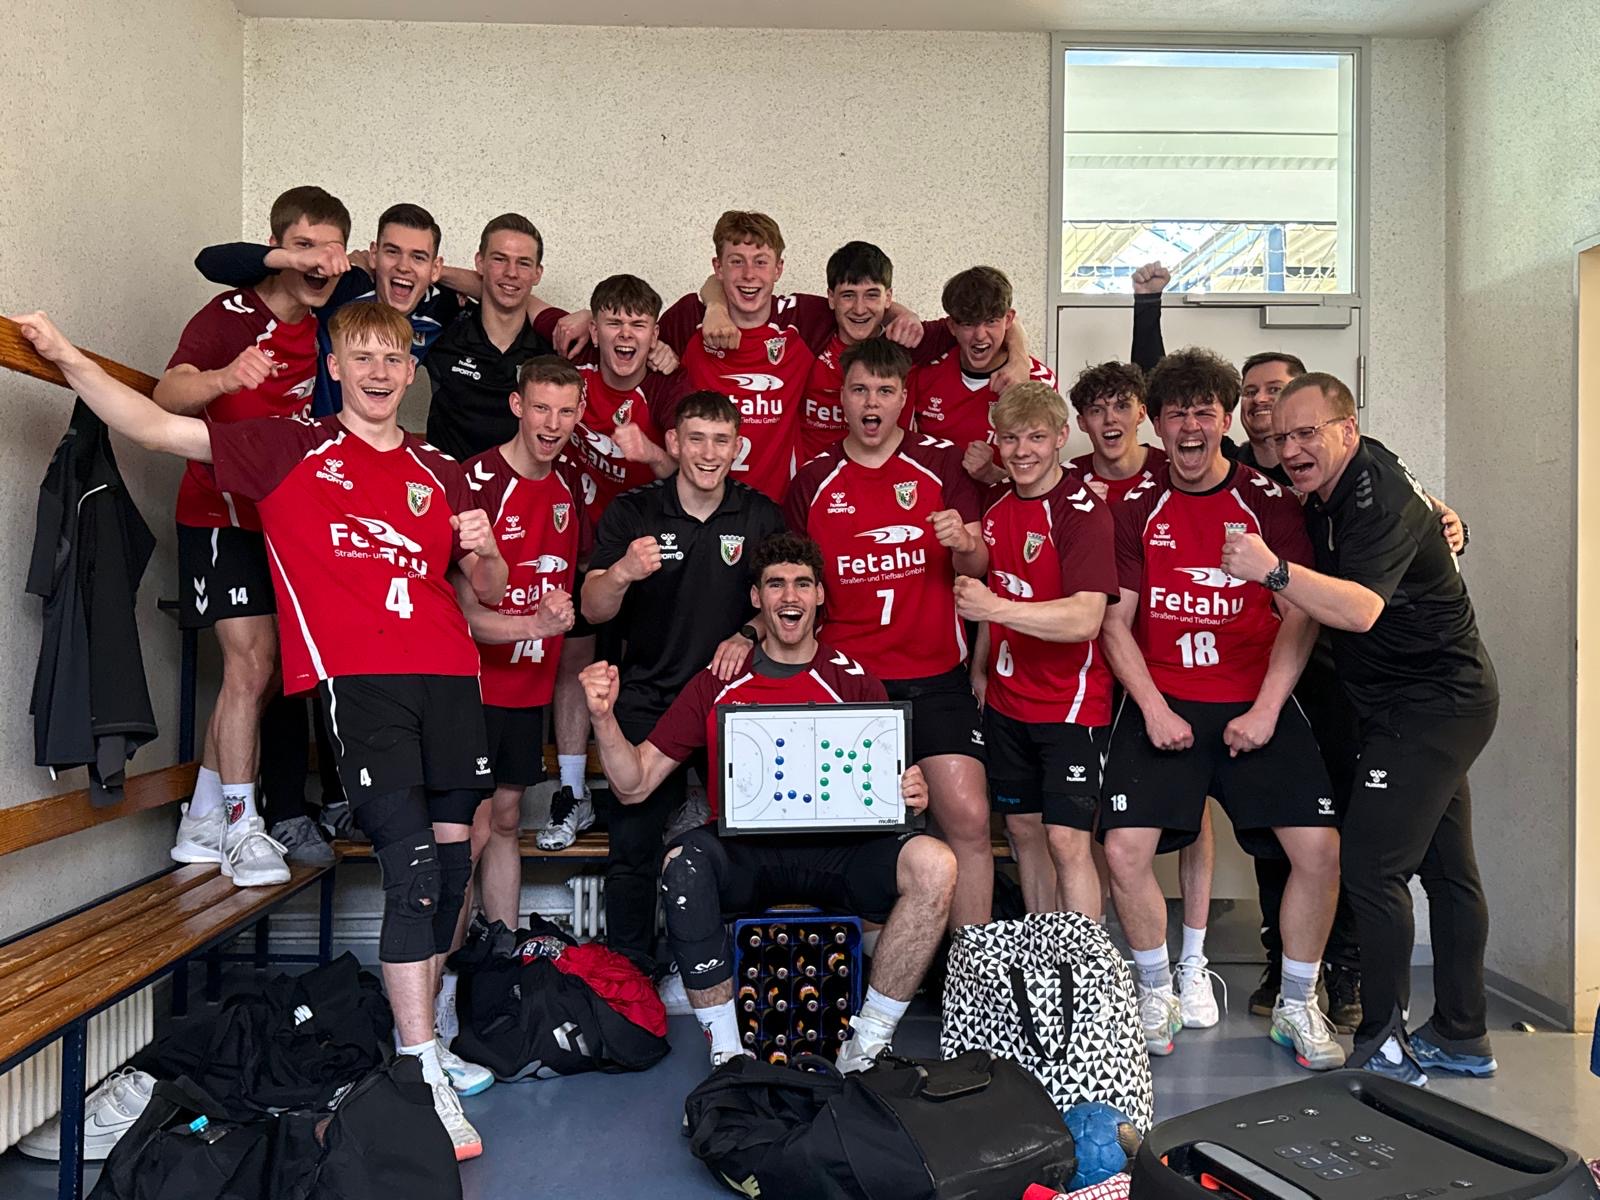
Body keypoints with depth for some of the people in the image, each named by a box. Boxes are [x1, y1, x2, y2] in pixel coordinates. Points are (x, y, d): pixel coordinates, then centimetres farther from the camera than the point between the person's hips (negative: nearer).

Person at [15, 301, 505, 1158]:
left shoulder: (441, 473, 19)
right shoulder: (289, 449, 9)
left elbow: (490, 592, 20)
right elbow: (155, 427, 5)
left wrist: (485, 552, 0)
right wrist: (69, 359, -3)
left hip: (449, 677, 5)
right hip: (358, 679, -4)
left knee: (450, 867, 6)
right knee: (412, 870, -13)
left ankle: (420, 1038, 24)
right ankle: (424, 1079, -4)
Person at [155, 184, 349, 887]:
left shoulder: (333, 326, 6)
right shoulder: (231, 315, -12)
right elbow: (167, 396, -28)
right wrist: (225, 377, -48)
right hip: (222, 515, -6)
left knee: (257, 670, 9)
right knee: (253, 660, -14)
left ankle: (202, 822, 21)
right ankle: (241, 826, -1)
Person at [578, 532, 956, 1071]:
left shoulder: (854, 681, 8)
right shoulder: (718, 684, 8)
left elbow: (891, 783, 10)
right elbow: (634, 784, 7)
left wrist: (911, 794, -14)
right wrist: (604, 717, -10)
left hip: (837, 850, 1)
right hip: (743, 854, 0)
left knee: (934, 864, -26)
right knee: (685, 860, -33)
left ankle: (867, 1044, -11)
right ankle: (726, 1052, -17)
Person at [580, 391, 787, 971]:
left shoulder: (760, 515, 3)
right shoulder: (631, 511, -2)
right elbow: (593, 611, -8)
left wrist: (748, 635, -11)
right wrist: (622, 572, -30)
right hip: (648, 700, -1)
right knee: (633, 845, 0)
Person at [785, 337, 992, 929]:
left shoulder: (940, 461, 4)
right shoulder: (812, 479, 7)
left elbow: (976, 566, 1)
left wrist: (964, 544, -21)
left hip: (934, 679, -1)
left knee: (969, 818, -10)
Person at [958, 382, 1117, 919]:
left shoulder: (1083, 511, -16)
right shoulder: (996, 509, 7)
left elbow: (1086, 618, -28)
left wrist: (995, 608, -35)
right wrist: (980, 672, 15)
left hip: (1070, 702, -7)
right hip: (1007, 700, 7)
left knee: (1067, 839, -9)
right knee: (1023, 828, 14)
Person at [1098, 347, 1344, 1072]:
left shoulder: (1268, 502, 5)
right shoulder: (1136, 511, 6)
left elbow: (1302, 615, 0)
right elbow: (1115, 623, 2)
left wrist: (1266, 709, -10)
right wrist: (1153, 708, -10)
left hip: (1256, 704, 0)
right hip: (1161, 704, 0)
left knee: (1319, 846, -12)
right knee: (1124, 849, -15)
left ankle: (1297, 1006, 12)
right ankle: (1157, 996, 11)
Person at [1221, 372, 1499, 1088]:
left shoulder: (1377, 496, -22)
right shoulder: (1329, 494, 7)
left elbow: (1362, 609, -37)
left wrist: (1274, 571, -46)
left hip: (1429, 705, -10)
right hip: (1443, 702, 10)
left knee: (1372, 867, -10)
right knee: (1445, 867, 15)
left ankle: (1383, 1048, 2)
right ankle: (1461, 1039, 27)